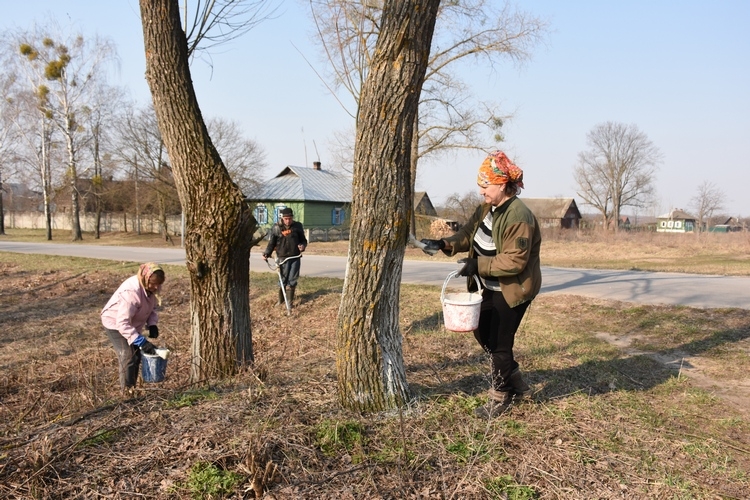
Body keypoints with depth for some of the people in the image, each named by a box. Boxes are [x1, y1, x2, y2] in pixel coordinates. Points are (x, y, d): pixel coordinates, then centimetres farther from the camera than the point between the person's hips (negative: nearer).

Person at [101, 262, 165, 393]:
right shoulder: (131, 292, -38)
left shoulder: (151, 288, -15)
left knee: (137, 356, 8)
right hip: (116, 323, -8)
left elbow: (151, 307, 4)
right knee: (128, 357, -14)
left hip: (133, 323, 8)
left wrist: (152, 324, -15)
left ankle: (132, 389, 20)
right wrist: (142, 342, -43)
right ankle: (127, 391, -4)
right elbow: (123, 323, -39)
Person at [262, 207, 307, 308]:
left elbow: (303, 240, 11)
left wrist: (303, 245, -11)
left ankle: (290, 301, 15)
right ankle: (280, 300, 22)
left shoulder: (297, 226, 1)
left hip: (295, 257, 1)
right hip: (283, 257, -1)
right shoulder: (276, 228, -3)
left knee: (292, 280, 4)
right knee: (283, 280, 3)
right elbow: (271, 243, 4)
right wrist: (266, 253, -9)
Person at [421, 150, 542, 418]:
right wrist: (444, 244, -10)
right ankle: (515, 382, 36)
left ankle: (500, 397, 22)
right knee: (482, 333, 18)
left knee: (499, 342, 1)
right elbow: (468, 234, 8)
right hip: (490, 286, 10)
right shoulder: (486, 209, 4)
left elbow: (514, 261, -28)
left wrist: (478, 265, -28)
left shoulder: (519, 217, -25)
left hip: (512, 290, -10)